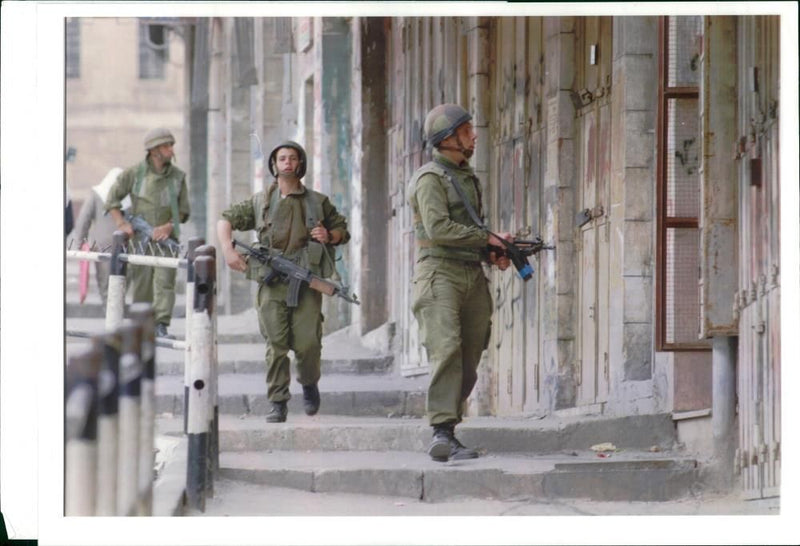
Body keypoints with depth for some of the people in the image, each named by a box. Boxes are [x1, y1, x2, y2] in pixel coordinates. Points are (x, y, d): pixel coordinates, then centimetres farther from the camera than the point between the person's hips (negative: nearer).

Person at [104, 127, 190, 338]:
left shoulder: (178, 176, 3)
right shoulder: (134, 173, -3)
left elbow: (183, 210, 7)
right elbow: (112, 199, 4)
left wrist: (169, 227, -10)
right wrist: (121, 223, -9)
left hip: (165, 236, 1)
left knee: (164, 280, -13)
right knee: (141, 282, 2)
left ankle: (161, 325, -17)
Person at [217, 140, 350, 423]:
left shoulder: (318, 202, 14)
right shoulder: (260, 201, 14)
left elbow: (343, 229, 23)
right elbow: (226, 220, 15)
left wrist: (330, 236, -1)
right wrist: (228, 251, -3)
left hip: (307, 280, 0)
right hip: (272, 282, 0)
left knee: (308, 344, -8)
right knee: (276, 345, -5)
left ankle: (309, 384, 22)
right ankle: (277, 403, 0)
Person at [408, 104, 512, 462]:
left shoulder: (468, 178, 21)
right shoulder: (431, 178, -5)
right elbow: (438, 228, -17)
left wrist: (492, 253, 9)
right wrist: (486, 238, -12)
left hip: (473, 276, 8)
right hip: (440, 272, -8)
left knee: (469, 364, 4)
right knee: (446, 351, -20)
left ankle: (446, 435, 9)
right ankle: (442, 432, -26)